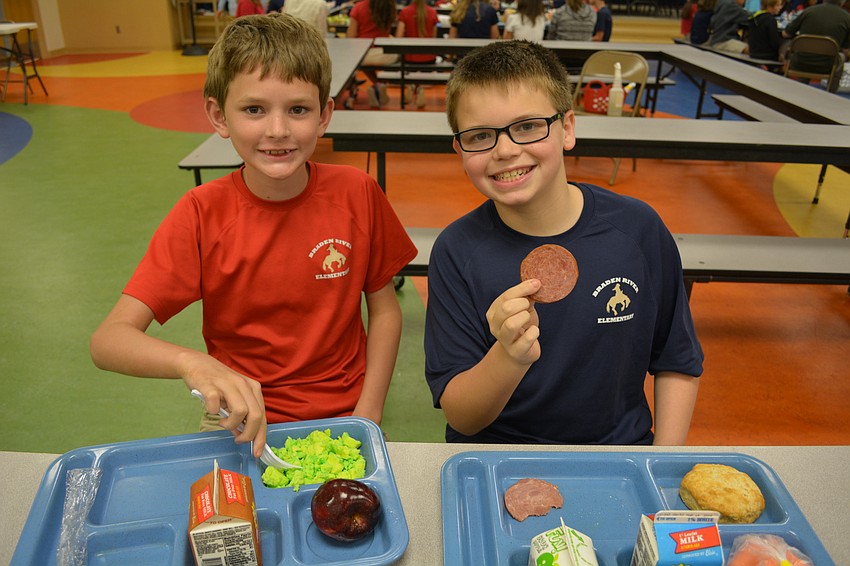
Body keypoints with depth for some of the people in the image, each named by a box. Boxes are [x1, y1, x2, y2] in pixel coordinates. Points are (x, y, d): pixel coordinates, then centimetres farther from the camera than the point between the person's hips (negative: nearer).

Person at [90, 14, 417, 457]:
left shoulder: (356, 193, -9)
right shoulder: (202, 213, -12)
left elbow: (384, 309, 2)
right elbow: (107, 340, -16)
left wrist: (367, 415, -8)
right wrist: (191, 362, -36)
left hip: (343, 415, 1)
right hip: (243, 420, 0)